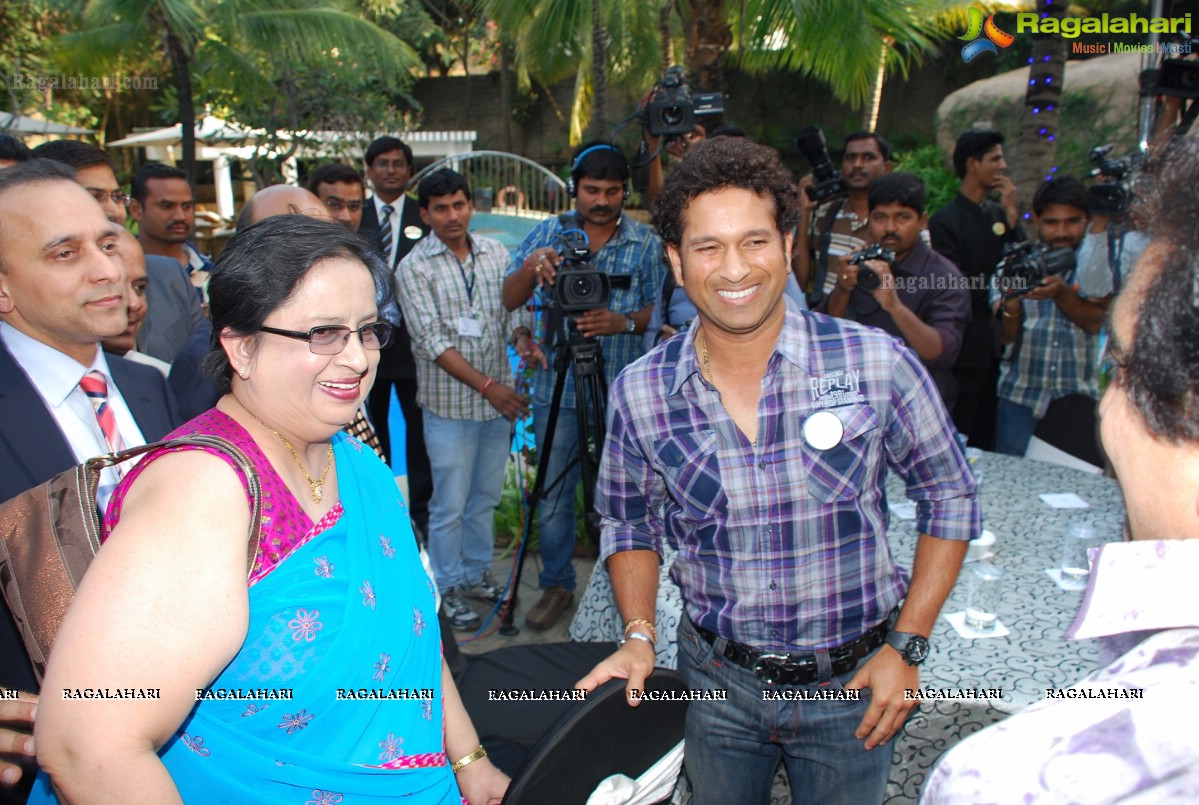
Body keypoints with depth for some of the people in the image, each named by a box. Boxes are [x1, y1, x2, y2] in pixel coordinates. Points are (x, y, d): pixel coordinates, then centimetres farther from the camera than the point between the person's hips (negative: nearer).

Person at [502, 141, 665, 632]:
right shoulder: (548, 233, 4)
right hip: (557, 388, 1)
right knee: (554, 494, 8)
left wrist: (622, 322, -21)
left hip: (621, 391, -1)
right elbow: (510, 301, -2)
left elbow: (658, 312, -1)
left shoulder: (646, 243, 2)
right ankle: (557, 584, 26)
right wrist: (530, 267, -23)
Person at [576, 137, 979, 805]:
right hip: (717, 680, 2)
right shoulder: (639, 393, -10)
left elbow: (950, 498, -4)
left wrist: (907, 647, -7)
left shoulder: (878, 364, -16)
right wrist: (639, 636, -6)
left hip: (851, 682, -1)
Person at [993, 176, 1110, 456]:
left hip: (1082, 402, 0)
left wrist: (1062, 293, -25)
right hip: (1021, 399, 1)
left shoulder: (1099, 265, 4)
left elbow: (1098, 322, -10)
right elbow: (1004, 336, -4)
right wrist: (1011, 301, -24)